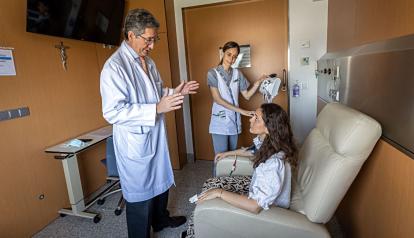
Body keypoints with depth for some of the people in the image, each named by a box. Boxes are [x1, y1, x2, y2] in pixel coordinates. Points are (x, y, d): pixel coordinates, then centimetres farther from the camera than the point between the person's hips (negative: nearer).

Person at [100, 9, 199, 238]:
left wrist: (175, 92, 1)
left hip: (156, 136, 8)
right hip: (135, 142, -8)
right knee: (140, 193, 9)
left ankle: (160, 219, 49)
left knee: (161, 181, 24)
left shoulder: (148, 61, 8)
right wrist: (157, 108, -30)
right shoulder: (114, 66, -19)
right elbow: (112, 112, -25)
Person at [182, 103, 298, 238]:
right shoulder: (267, 141, -12)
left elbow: (256, 206, -38)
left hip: (269, 208, -8)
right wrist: (228, 153, 18)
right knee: (210, 184, 7)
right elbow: (254, 151, 13)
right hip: (258, 188, 8)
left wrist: (219, 193, -31)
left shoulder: (275, 162, -38)